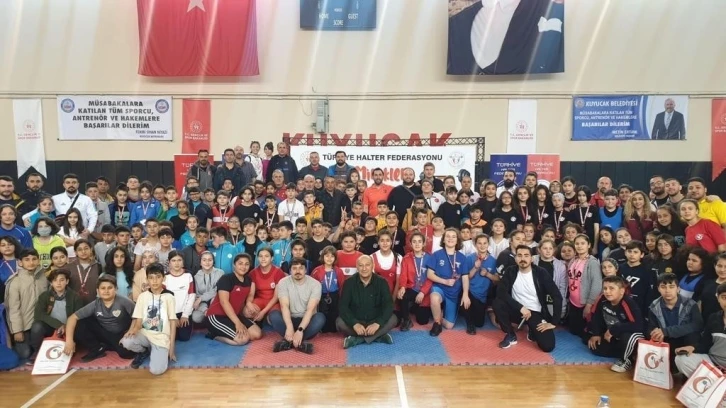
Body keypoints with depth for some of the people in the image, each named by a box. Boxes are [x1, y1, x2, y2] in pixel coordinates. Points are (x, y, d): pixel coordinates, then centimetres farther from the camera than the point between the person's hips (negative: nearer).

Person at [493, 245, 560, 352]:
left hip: (536, 313, -1)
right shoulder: (510, 272, -5)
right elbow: (500, 292, -18)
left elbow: (557, 297, -11)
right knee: (497, 303, -28)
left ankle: (532, 331, 14)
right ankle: (511, 335, -5)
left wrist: (553, 322, -14)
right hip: (517, 310, 1)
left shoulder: (541, 273, -10)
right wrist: (521, 307, -26)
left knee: (548, 346, -22)